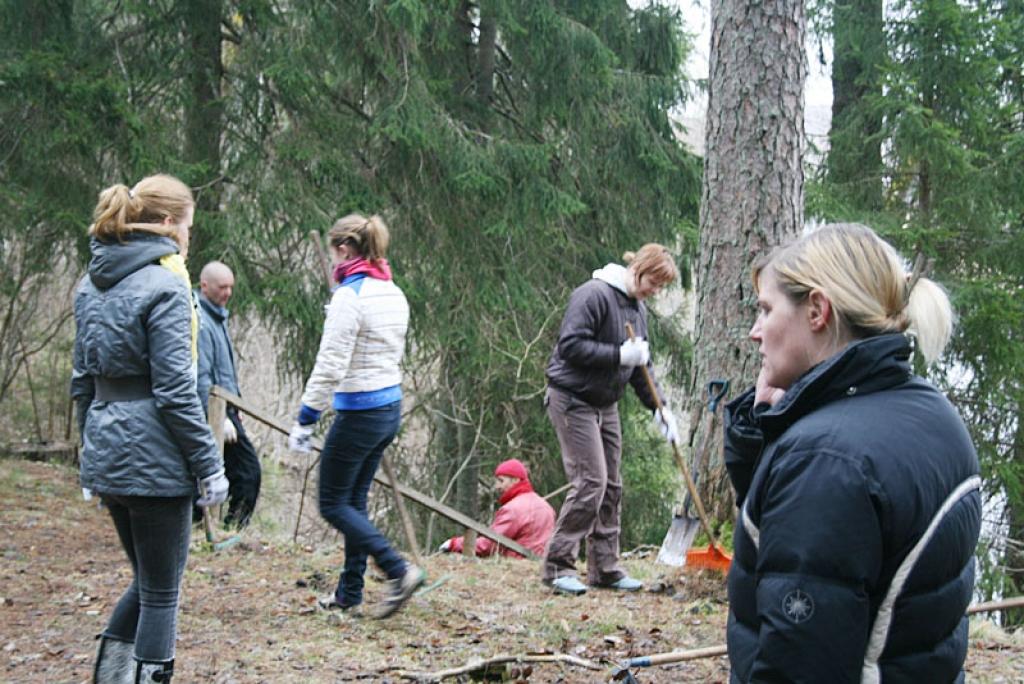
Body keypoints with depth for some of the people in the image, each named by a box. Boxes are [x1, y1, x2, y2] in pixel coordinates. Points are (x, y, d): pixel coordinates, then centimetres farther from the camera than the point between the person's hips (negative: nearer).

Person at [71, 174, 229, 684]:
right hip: (153, 457, -8)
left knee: (147, 580, 22)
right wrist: (209, 465, -11)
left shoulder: (93, 283, 10)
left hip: (106, 454, 8)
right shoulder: (164, 285, -14)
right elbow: (175, 391, -18)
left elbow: (83, 381, 14)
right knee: (161, 593, 5)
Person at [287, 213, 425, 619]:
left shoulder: (349, 296, -18)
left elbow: (330, 366, -21)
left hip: (359, 414, -9)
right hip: (391, 407, 9)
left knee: (333, 504, 3)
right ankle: (350, 592, 23)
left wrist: (305, 420, -14)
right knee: (354, 500, 17)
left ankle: (399, 571, -7)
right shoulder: (394, 293, 8)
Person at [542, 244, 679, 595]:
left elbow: (641, 367, 15)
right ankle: (557, 566, -4)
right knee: (590, 482, -13)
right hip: (573, 399, -9)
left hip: (605, 405, 9)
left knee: (611, 486, 9)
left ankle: (605, 568, 16)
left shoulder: (638, 310, 10)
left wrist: (660, 408, 4)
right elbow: (571, 345, -24)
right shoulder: (594, 294, -17)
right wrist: (619, 355, -25)